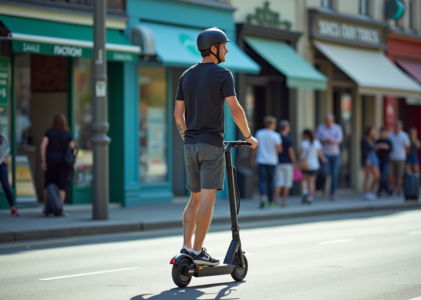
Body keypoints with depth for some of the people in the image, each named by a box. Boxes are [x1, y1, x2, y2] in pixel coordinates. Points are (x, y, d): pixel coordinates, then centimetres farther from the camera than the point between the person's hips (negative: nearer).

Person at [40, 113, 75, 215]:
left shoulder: (49, 132, -2)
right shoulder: (68, 134, -3)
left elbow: (43, 146, -10)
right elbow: (72, 149, -5)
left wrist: (43, 161, -7)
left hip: (50, 160, 1)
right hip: (63, 161, -1)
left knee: (49, 184, 14)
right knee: (62, 186, 2)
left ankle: (46, 208, 14)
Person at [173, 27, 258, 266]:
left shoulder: (186, 76, 12)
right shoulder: (223, 74, -7)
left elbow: (178, 113, 15)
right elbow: (235, 110, -13)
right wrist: (248, 136, -2)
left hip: (191, 145, 7)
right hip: (212, 143, -7)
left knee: (195, 198, 13)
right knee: (207, 197, -6)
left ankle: (186, 247, 7)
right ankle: (197, 251, -8)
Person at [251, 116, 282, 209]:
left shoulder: (259, 133, 0)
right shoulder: (276, 136, -8)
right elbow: (279, 149, -8)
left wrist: (253, 159, 14)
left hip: (261, 160, 1)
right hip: (272, 161, -1)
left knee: (262, 180, -2)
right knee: (270, 181, 10)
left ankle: (263, 195, -29)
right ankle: (271, 201, 17)